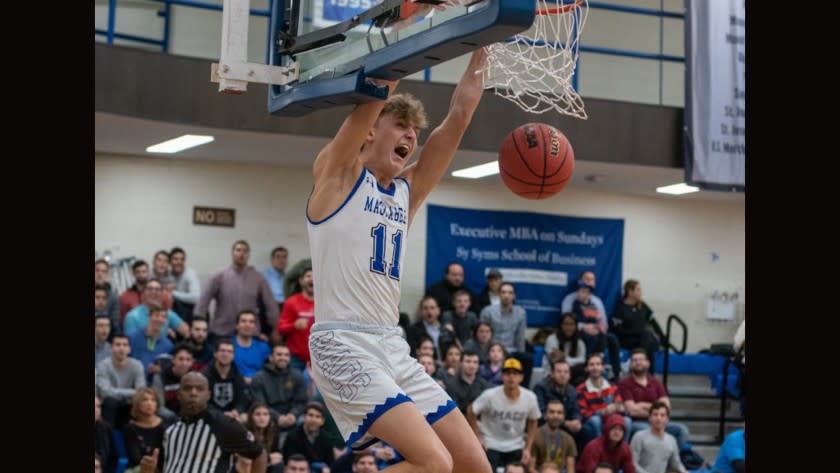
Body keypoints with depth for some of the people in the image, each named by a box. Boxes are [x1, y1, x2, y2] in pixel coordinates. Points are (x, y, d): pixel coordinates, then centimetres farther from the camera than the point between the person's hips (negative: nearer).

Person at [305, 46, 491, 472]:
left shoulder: (408, 189, 18)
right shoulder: (338, 173, 1)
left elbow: (459, 115, 14)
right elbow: (376, 93, -10)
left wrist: (480, 50, 12)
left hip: (394, 347, 8)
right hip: (344, 345, -8)